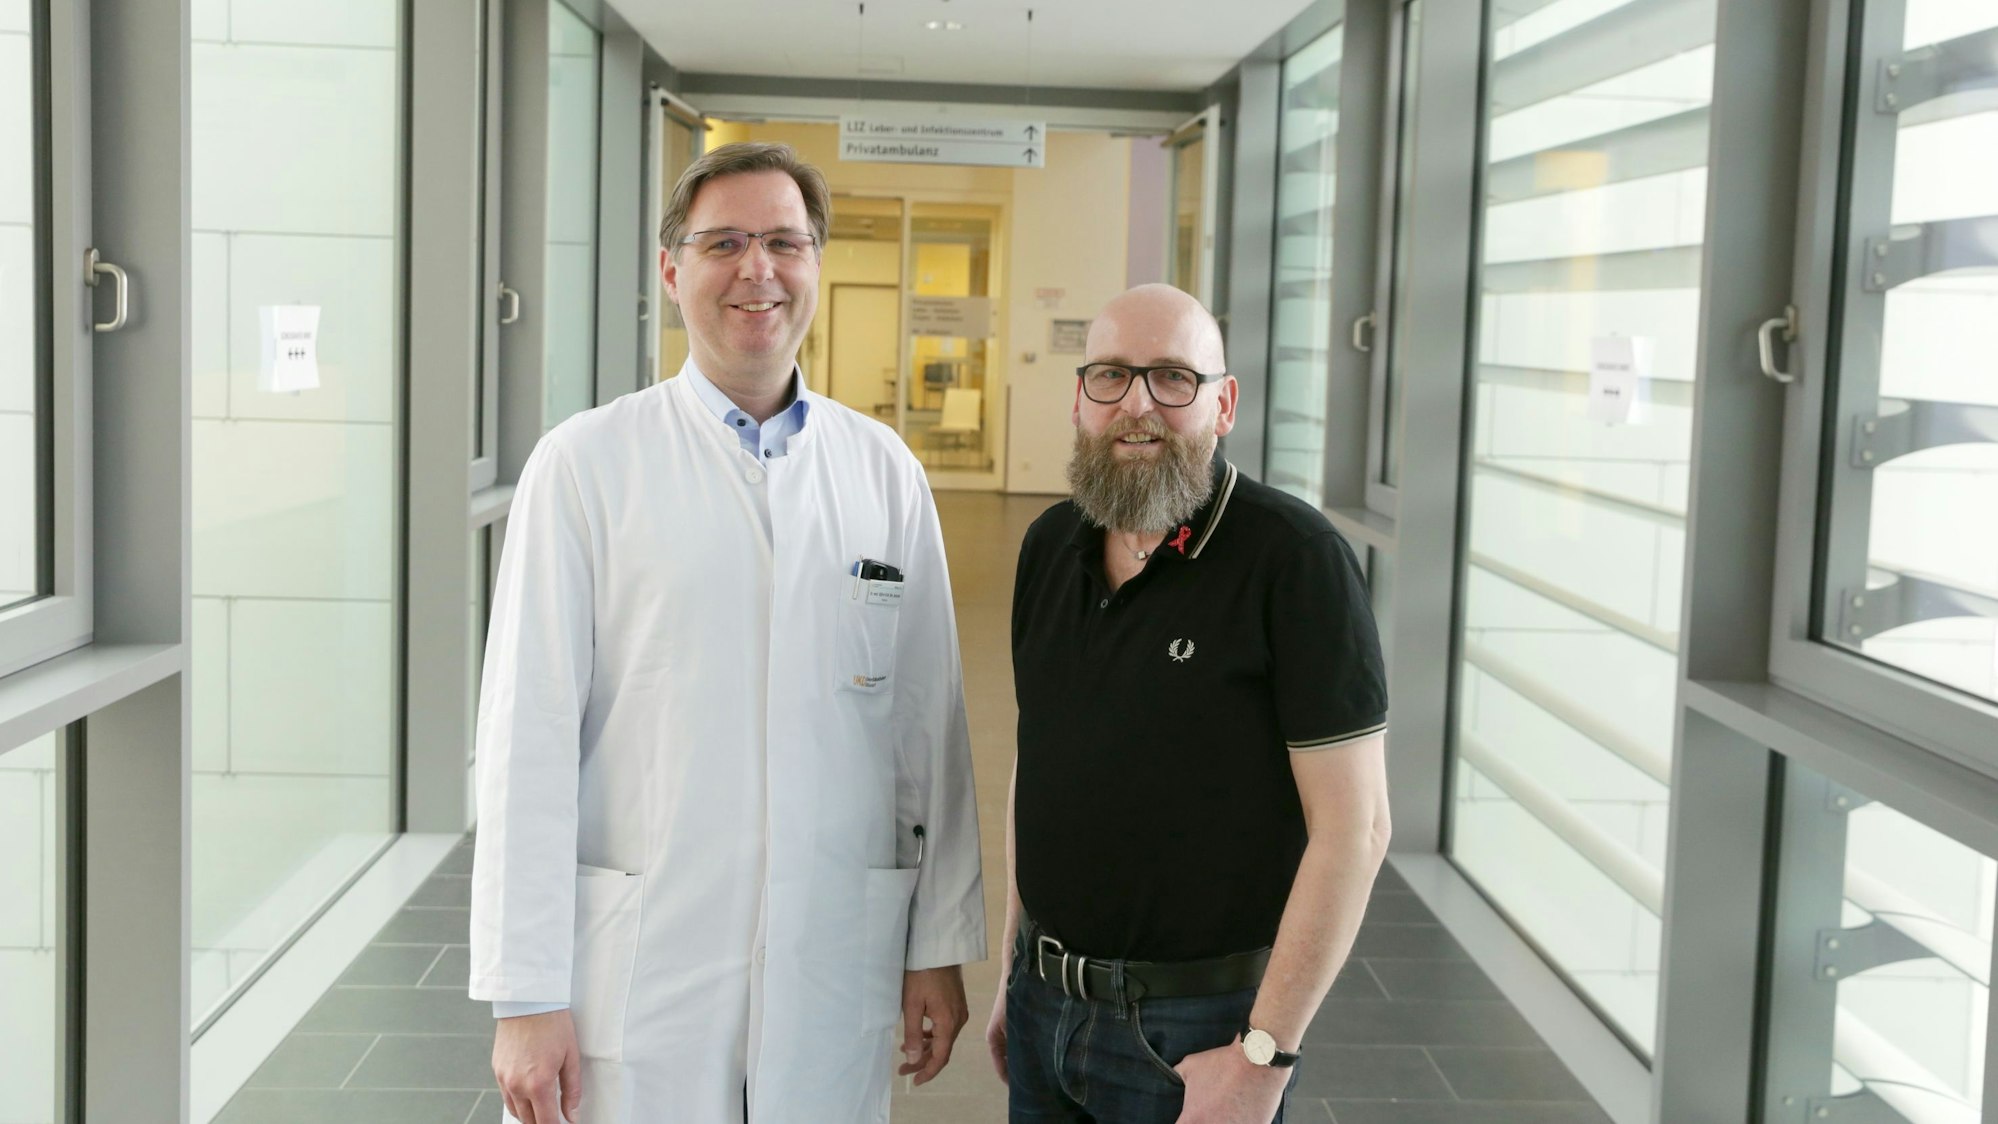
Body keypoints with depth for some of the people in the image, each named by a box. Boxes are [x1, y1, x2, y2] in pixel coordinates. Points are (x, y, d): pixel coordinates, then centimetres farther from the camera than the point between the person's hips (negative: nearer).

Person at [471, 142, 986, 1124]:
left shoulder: (883, 471, 6)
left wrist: (942, 946, 7)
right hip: (638, 970, -2)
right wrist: (525, 994, -8)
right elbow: (529, 739, -6)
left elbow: (931, 726, 8)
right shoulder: (586, 464, -3)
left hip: (835, 970, 3)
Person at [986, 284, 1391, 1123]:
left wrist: (1263, 1056, -17)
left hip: (1199, 1030, -5)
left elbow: (1352, 828, -16)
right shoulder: (1050, 545, 4)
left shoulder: (1294, 556, -15)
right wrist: (1015, 969, 13)